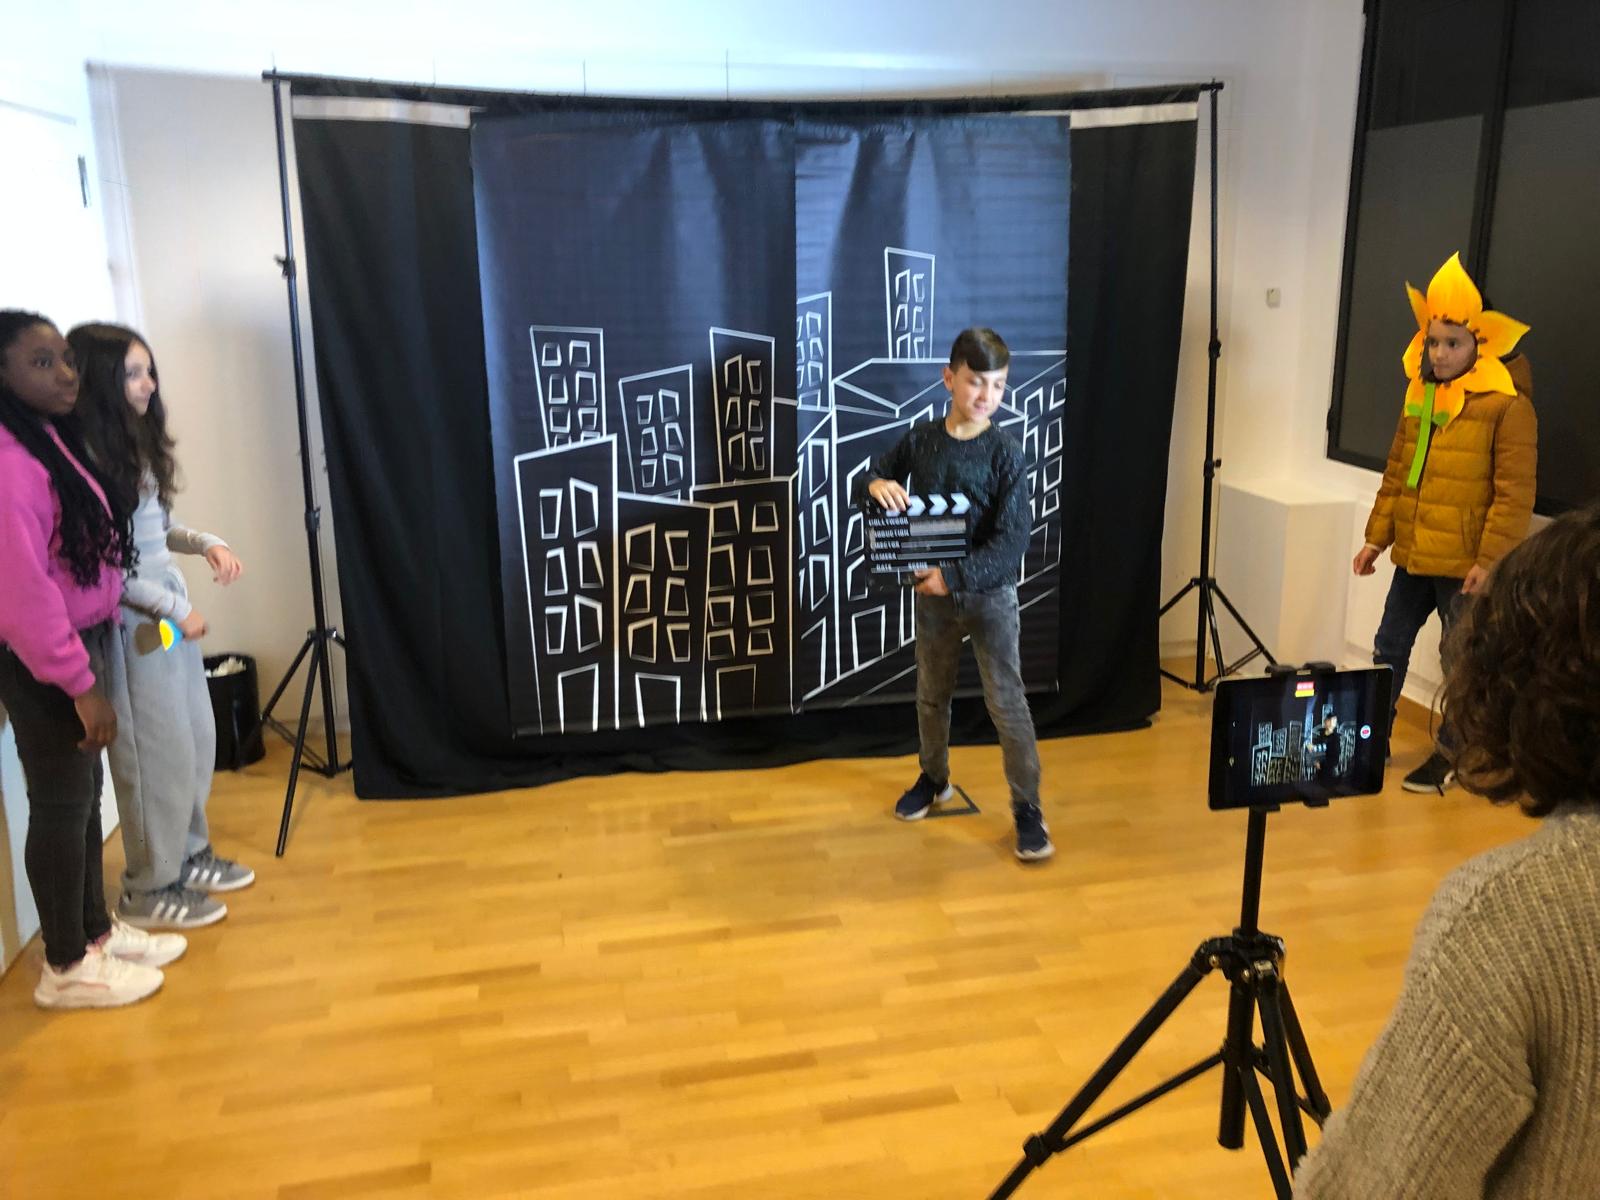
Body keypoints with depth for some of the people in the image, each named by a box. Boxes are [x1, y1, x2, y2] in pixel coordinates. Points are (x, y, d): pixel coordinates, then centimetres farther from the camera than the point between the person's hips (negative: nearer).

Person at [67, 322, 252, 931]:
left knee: (197, 739, 16)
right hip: (133, 623, -9)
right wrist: (176, 610, -16)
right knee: (159, 753, 0)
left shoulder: (135, 443, 9)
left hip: (171, 607, 9)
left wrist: (206, 542, 1)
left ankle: (190, 855, 32)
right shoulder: (85, 457, -18)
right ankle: (149, 890, 15)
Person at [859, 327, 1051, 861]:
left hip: (989, 593, -4)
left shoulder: (1005, 452, -14)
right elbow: (874, 477, 11)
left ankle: (1027, 808, 8)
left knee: (1006, 701, -2)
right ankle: (933, 778, 39)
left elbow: (1012, 542, -19)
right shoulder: (920, 438, -3)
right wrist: (876, 484, -14)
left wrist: (955, 576, -27)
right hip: (932, 592, 4)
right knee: (932, 693, 18)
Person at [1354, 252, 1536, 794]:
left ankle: (1451, 755, 20)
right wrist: (1377, 536, 12)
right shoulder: (1420, 397, 9)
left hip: (1465, 563, -7)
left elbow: (1514, 495, -15)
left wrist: (1491, 560, -18)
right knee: (1389, 647, 14)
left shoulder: (1508, 406, -13)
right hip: (1413, 556, 7)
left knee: (1462, 661, 6)